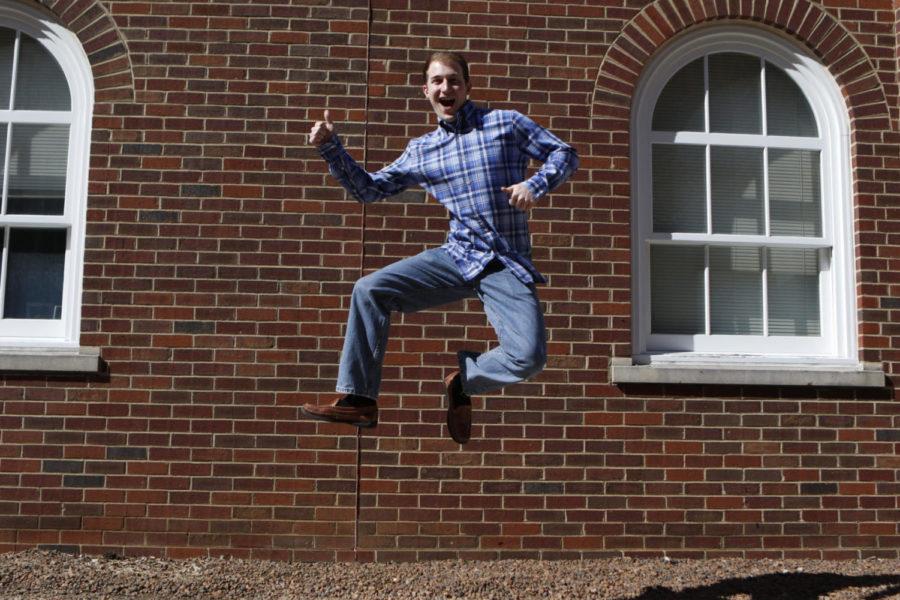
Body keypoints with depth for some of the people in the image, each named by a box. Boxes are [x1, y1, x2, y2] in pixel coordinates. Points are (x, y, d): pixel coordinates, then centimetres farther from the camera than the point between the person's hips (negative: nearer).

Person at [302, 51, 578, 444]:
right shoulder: (419, 151, 14)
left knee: (528, 356, -23)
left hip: (506, 265, -3)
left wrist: (535, 185, -13)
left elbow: (565, 153, 6)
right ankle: (358, 400, -7)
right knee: (369, 289, -15)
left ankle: (464, 382, 8)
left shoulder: (506, 123, 4)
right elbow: (368, 189, 18)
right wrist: (331, 148, 6)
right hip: (456, 258, 3)